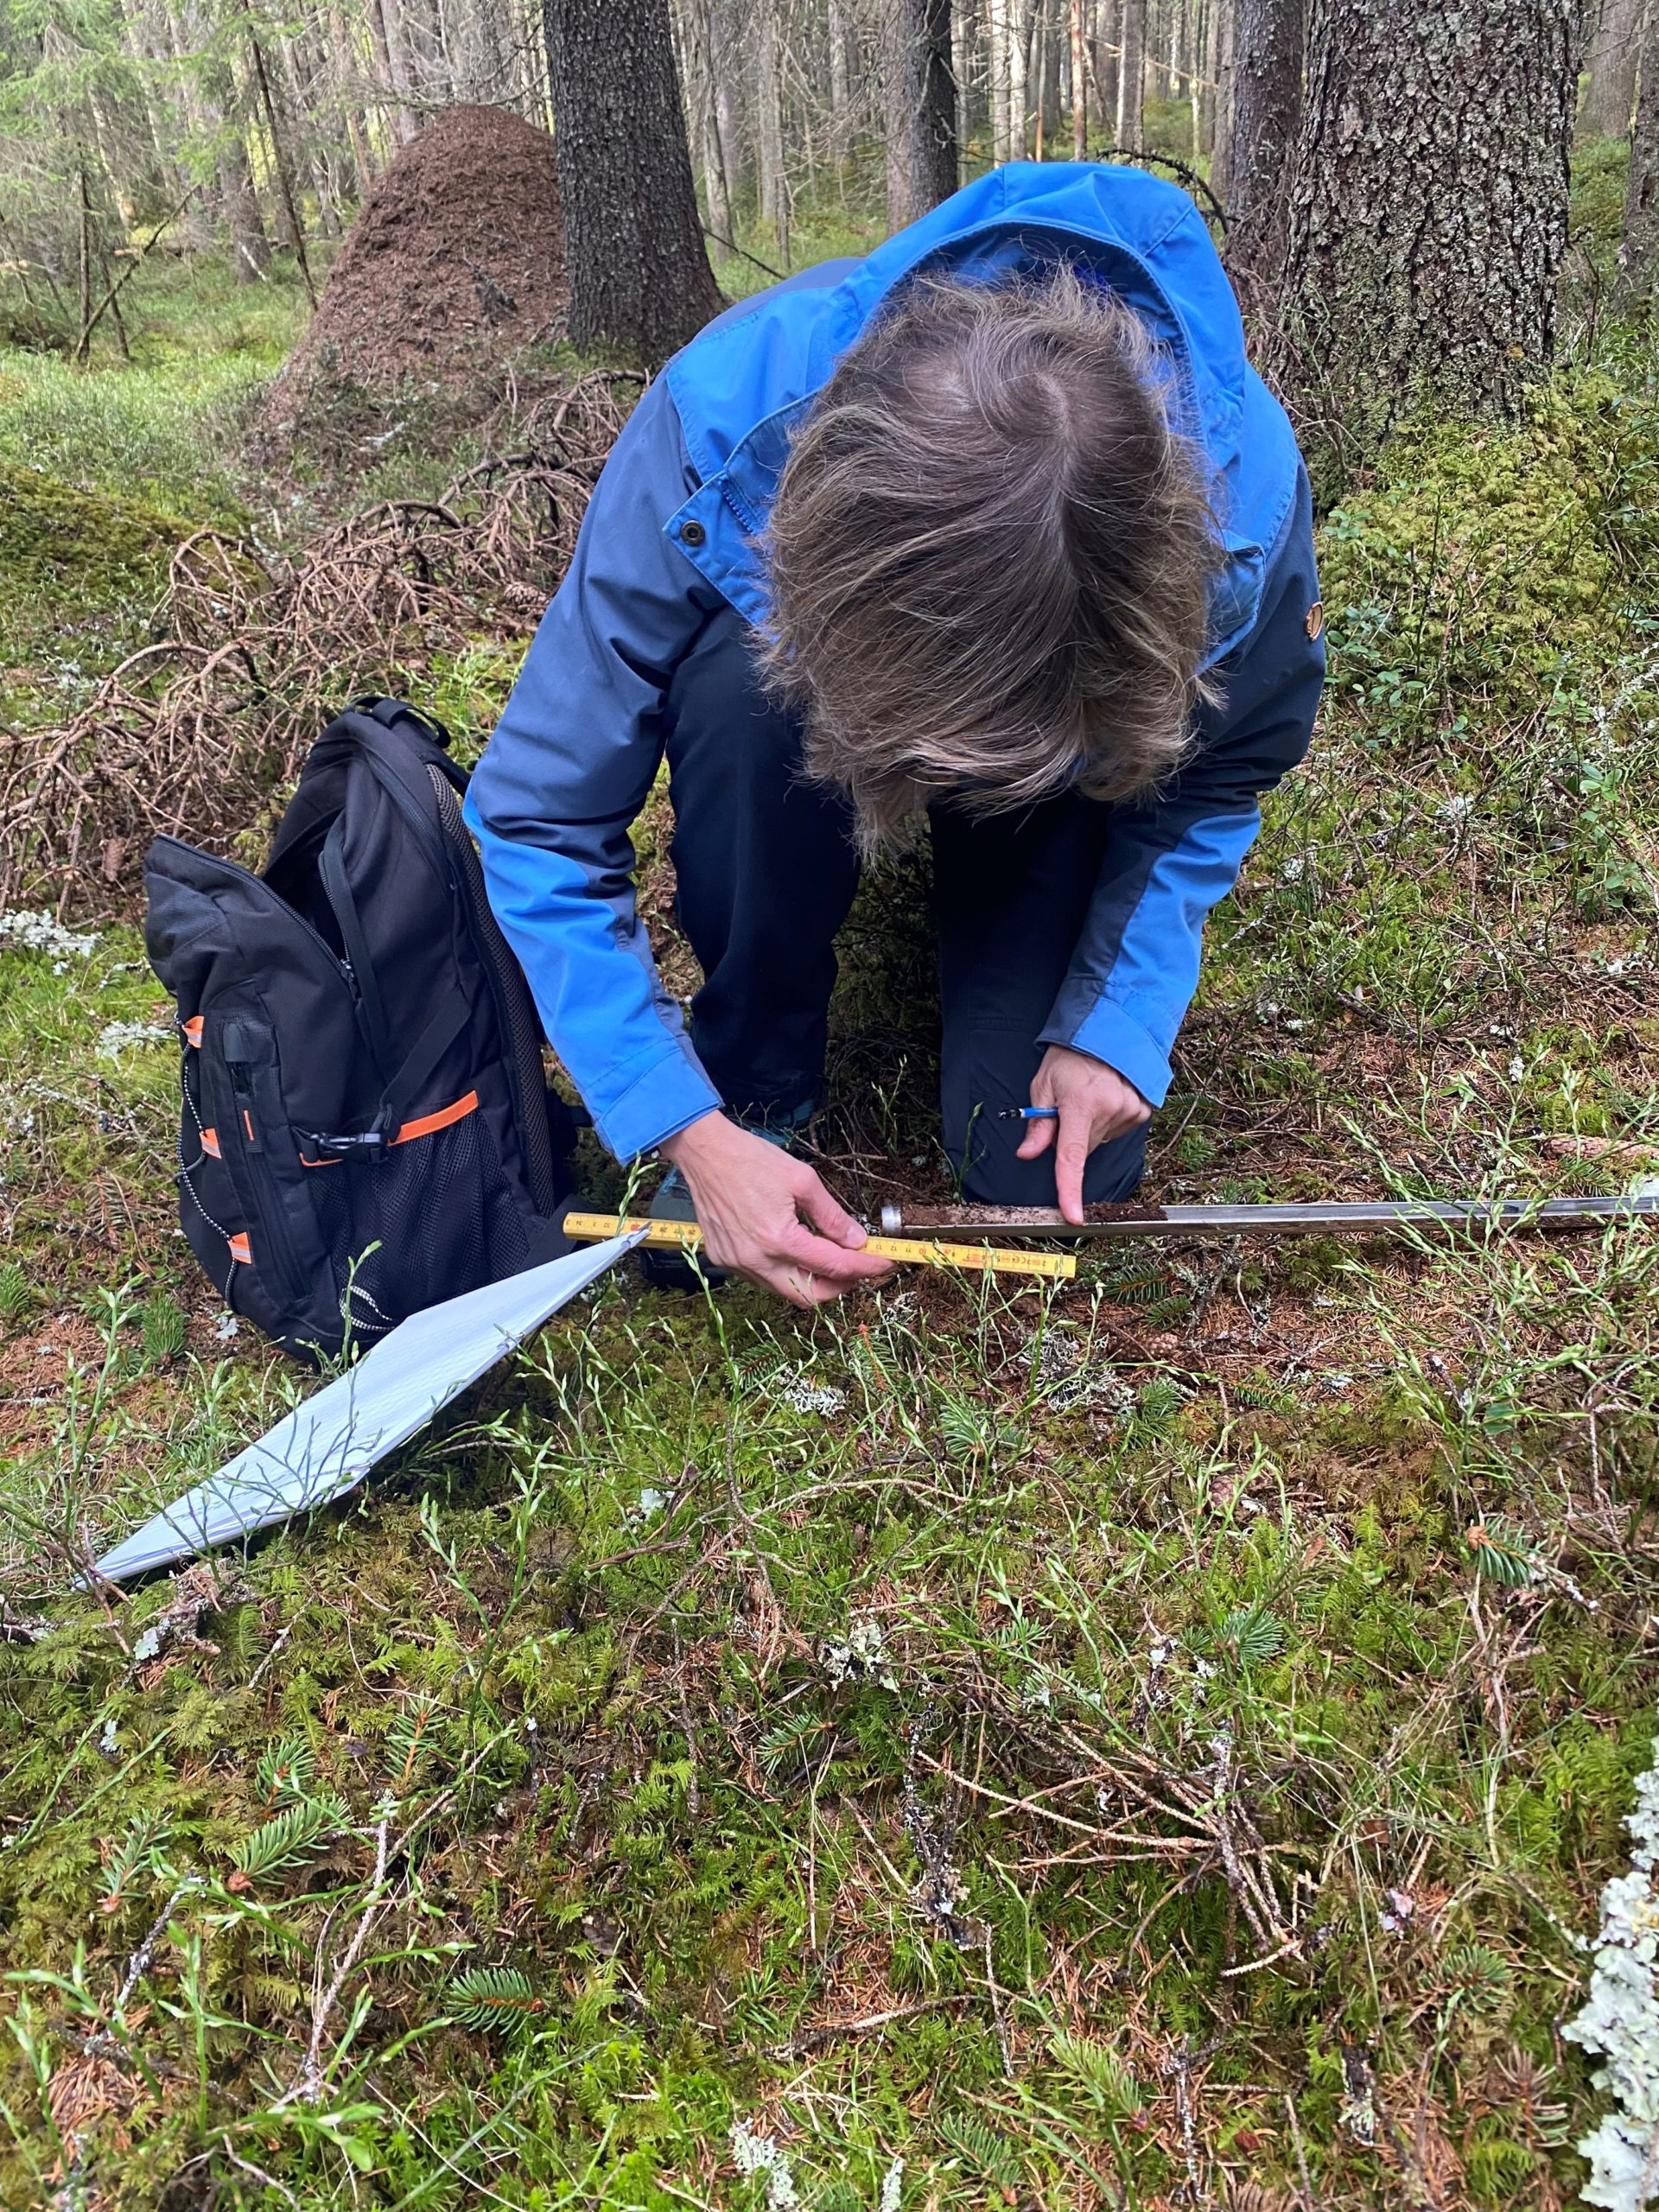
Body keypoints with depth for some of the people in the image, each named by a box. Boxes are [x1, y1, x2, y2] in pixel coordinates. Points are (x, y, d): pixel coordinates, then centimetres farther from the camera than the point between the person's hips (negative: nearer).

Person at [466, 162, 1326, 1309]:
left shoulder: (1240, 483, -35)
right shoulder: (721, 419, -38)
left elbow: (1218, 774, -13)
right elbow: (542, 816, -29)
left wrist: (1119, 1019, -24)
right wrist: (691, 1131, -34)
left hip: (1071, 777, 0)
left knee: (1051, 1174, -15)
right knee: (748, 692, -39)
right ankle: (757, 1082, -13)